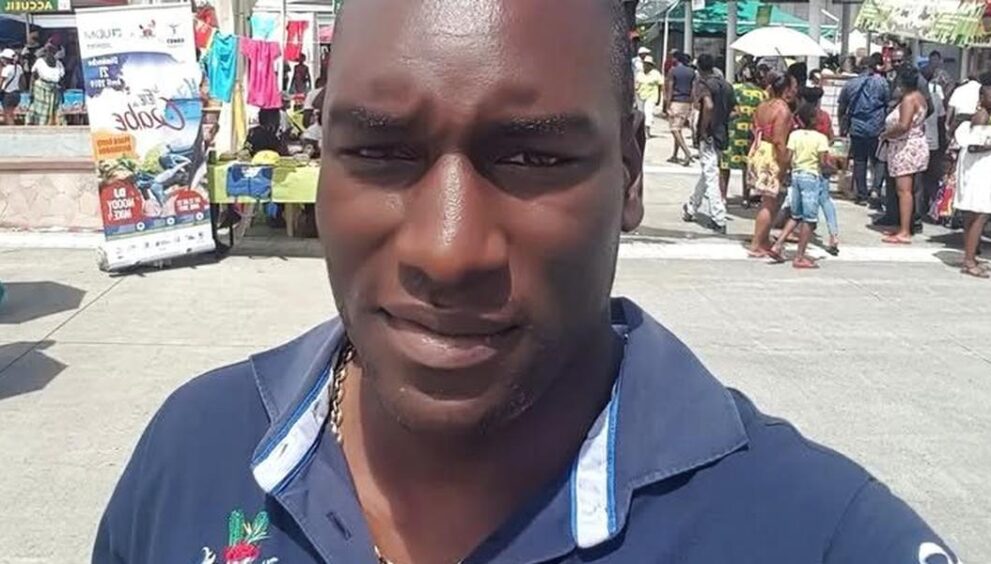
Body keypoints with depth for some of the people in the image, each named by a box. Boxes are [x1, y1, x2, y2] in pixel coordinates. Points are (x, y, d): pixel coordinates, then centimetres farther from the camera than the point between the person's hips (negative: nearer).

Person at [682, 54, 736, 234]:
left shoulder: (704, 84, -11)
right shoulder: (726, 85, 11)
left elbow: (708, 105, -28)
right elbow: (735, 109, 10)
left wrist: (703, 129, -19)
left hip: (709, 136, -8)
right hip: (723, 135, 8)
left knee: (710, 176, -5)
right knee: (708, 173, 21)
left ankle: (719, 221, -7)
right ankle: (691, 208, 37)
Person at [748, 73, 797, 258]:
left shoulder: (763, 106, 10)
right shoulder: (783, 110, -17)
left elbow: (755, 130, 15)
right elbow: (779, 141, -22)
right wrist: (786, 166, -18)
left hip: (758, 154, 9)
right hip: (772, 159, -9)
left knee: (770, 202, 19)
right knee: (770, 204, 0)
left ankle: (764, 240, 26)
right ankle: (756, 246, 3)